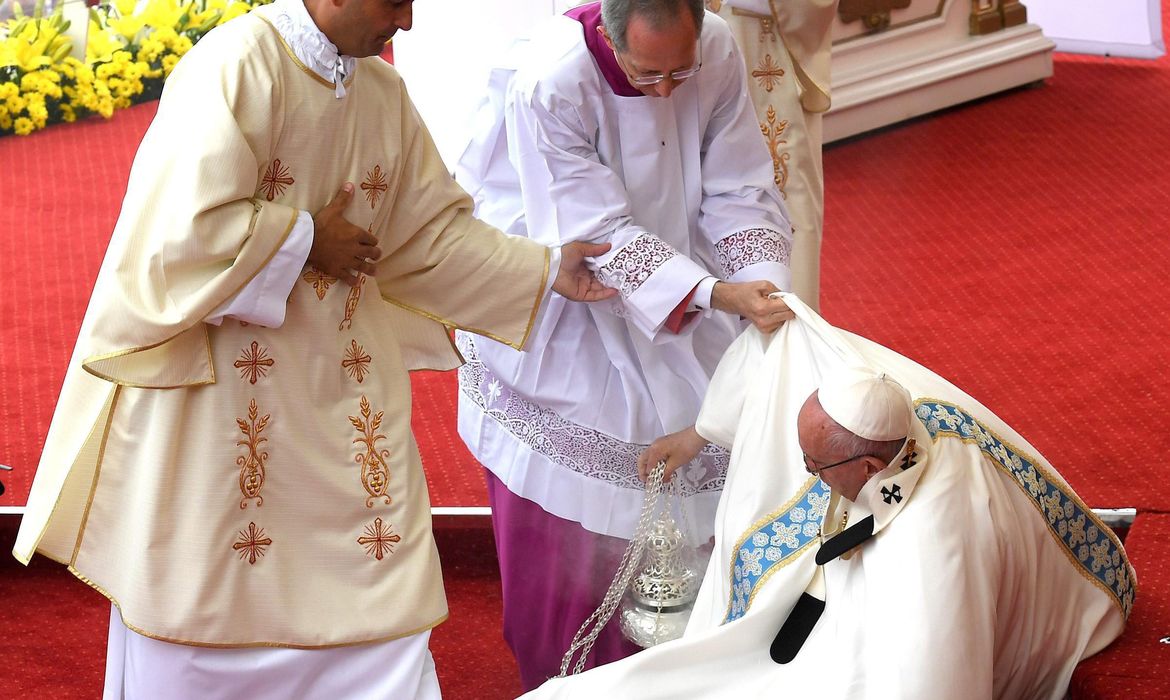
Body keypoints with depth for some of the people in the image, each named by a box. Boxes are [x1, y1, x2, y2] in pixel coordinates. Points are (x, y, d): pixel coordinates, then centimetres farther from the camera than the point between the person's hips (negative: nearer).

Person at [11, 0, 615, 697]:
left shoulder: (385, 93, 6)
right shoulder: (236, 63, -17)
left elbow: (431, 228, 10)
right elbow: (190, 223, -25)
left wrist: (547, 270, 1)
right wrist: (309, 240, -13)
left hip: (343, 389, 6)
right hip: (219, 377, -6)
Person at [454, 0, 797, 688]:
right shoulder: (548, 83, -33)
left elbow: (738, 192, -13)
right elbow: (597, 235, -32)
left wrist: (764, 287, -30)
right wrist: (716, 294, -40)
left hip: (662, 271, 5)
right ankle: (567, 667, 21)